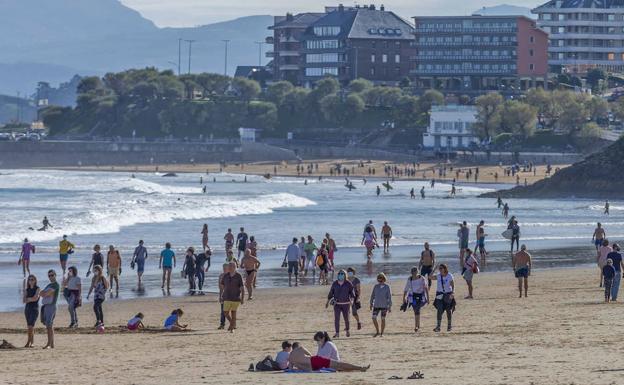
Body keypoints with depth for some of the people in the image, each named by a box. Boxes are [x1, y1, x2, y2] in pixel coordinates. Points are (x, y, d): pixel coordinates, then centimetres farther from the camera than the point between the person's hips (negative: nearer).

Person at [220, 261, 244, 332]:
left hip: (236, 298, -3)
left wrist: (243, 298, -11)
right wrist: (220, 296, 8)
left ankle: (232, 328, 15)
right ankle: (233, 324, 24)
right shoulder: (225, 276, 0)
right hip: (227, 298, 3)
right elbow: (222, 286, 9)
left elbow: (242, 288, -6)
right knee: (226, 313, 0)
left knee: (233, 312, 4)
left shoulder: (238, 276, -8)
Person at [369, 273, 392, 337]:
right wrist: (371, 304, 5)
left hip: (384, 305, -3)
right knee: (374, 318, -7)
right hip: (376, 305, 3)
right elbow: (372, 295, 10)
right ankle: (377, 331, 8)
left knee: (383, 319, -2)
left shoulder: (387, 287, -4)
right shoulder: (376, 286, 4)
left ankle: (381, 333, 8)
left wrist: (390, 306, -8)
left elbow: (389, 297, -5)